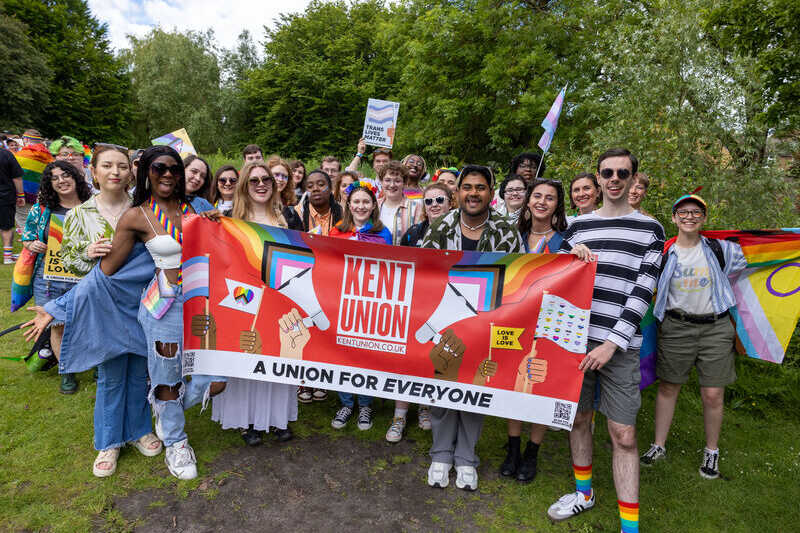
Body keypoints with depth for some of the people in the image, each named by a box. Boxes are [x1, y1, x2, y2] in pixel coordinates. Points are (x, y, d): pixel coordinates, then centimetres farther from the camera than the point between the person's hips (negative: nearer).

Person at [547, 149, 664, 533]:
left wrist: (612, 344, -13)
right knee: (578, 418, 14)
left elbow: (642, 292, -5)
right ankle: (584, 493, 36)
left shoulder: (650, 229, 3)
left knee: (623, 435, -1)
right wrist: (570, 256, -8)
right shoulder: (578, 226, 11)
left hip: (620, 346, -3)